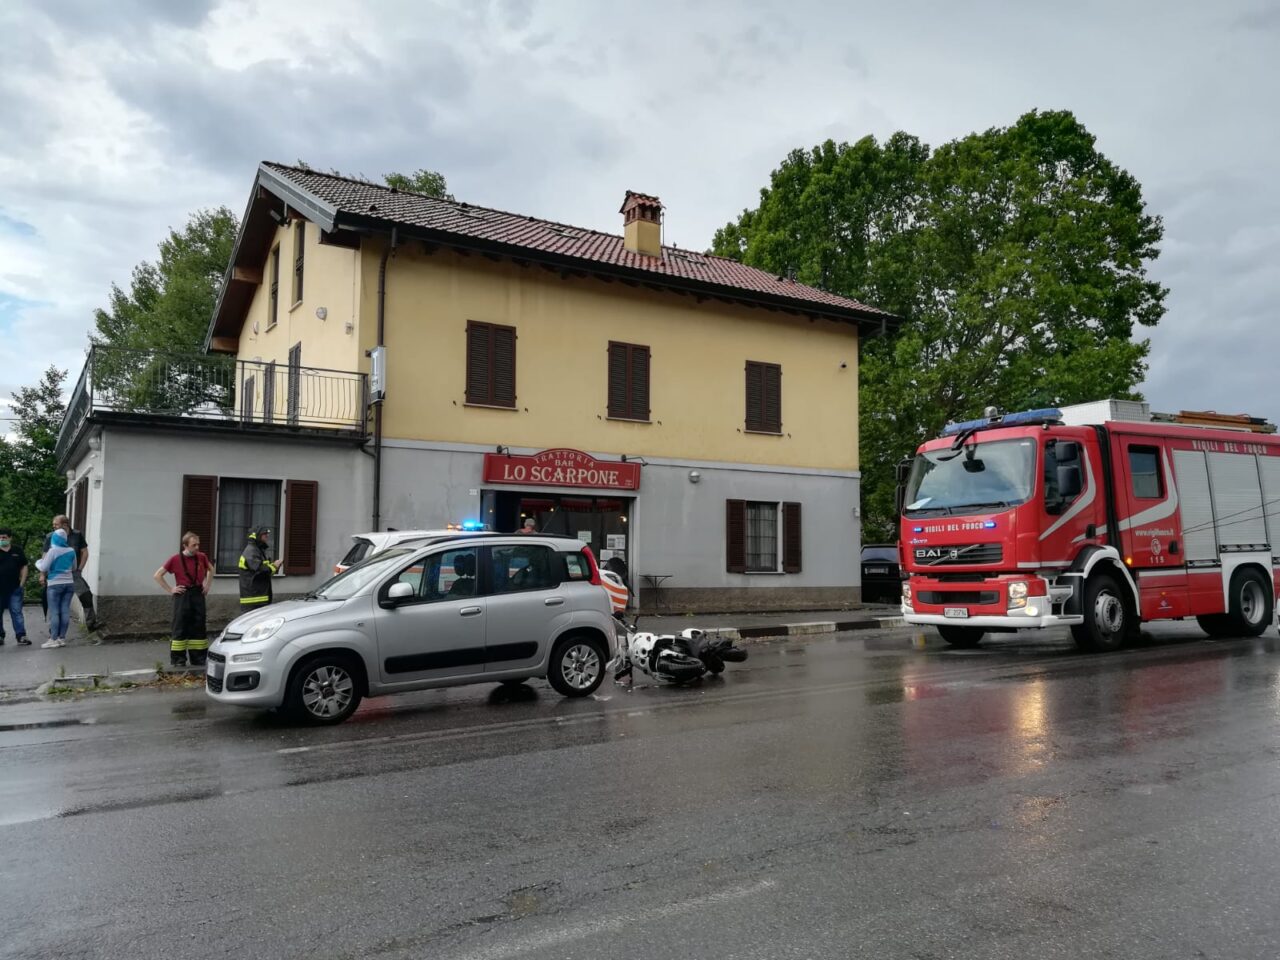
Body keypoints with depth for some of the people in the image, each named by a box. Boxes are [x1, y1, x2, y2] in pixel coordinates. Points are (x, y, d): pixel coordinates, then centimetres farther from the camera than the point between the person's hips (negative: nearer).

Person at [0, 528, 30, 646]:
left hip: (14, 588, 0)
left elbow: (24, 567, 9)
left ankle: (21, 635, -2)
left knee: (17, 612, -1)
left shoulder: (17, 550, 5)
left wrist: (22, 582, 2)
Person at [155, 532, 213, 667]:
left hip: (198, 594, 4)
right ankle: (178, 660, 5)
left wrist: (207, 585, 13)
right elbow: (158, 575, 0)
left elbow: (211, 569, 24)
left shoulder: (201, 557, 4)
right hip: (182, 596, -3)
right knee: (180, 628, -1)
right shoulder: (175, 559, -6)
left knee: (199, 627, 7)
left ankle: (198, 659, 16)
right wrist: (170, 590, -4)